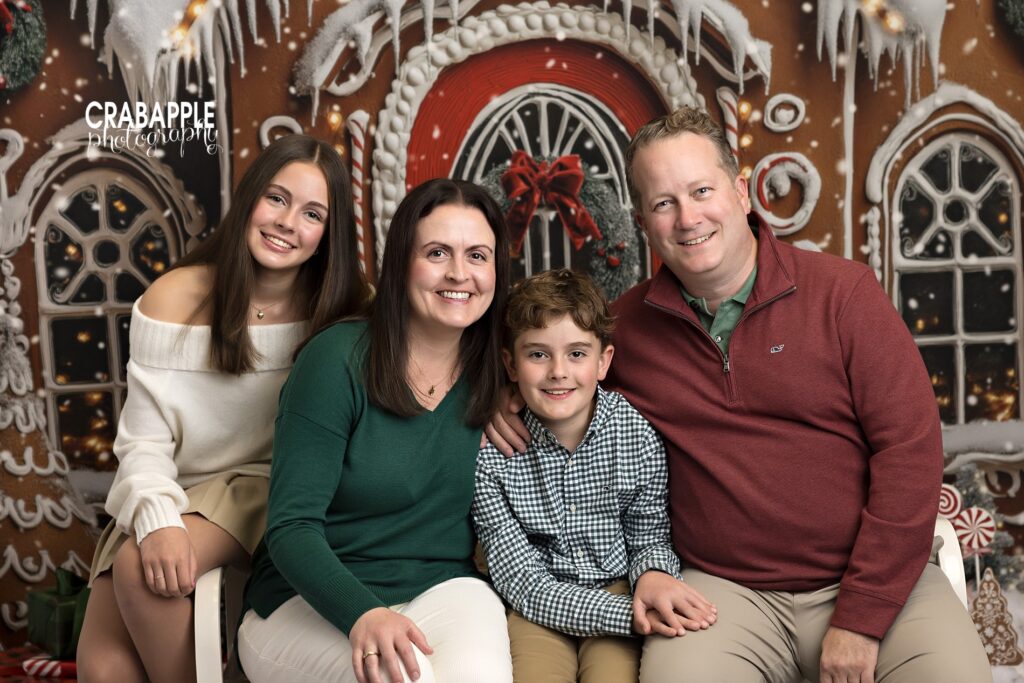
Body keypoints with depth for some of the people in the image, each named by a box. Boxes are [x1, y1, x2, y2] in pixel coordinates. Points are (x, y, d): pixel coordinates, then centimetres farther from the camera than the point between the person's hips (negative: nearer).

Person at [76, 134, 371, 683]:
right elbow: (143, 441, -8)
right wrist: (159, 520, -28)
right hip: (174, 493, 1)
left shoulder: (343, 312, -4)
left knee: (138, 571, -28)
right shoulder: (175, 299, -7)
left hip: (265, 493, -1)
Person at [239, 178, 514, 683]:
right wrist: (363, 615, -30)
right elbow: (291, 528, -14)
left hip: (443, 590, 2)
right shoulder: (337, 361, -11)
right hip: (312, 601, -2)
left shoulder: (498, 374, 2)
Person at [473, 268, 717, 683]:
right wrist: (630, 614, -26)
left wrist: (652, 572, -22)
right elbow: (525, 585, -15)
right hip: (537, 605, 0)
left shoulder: (640, 435, -13)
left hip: (615, 589, 1)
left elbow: (649, 536, 3)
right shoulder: (491, 452, -17)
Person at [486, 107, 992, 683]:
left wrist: (861, 618, -11)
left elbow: (910, 449, -6)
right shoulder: (627, 324, 5)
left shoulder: (843, 290, -2)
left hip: (876, 580, 0)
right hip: (725, 589, 0)